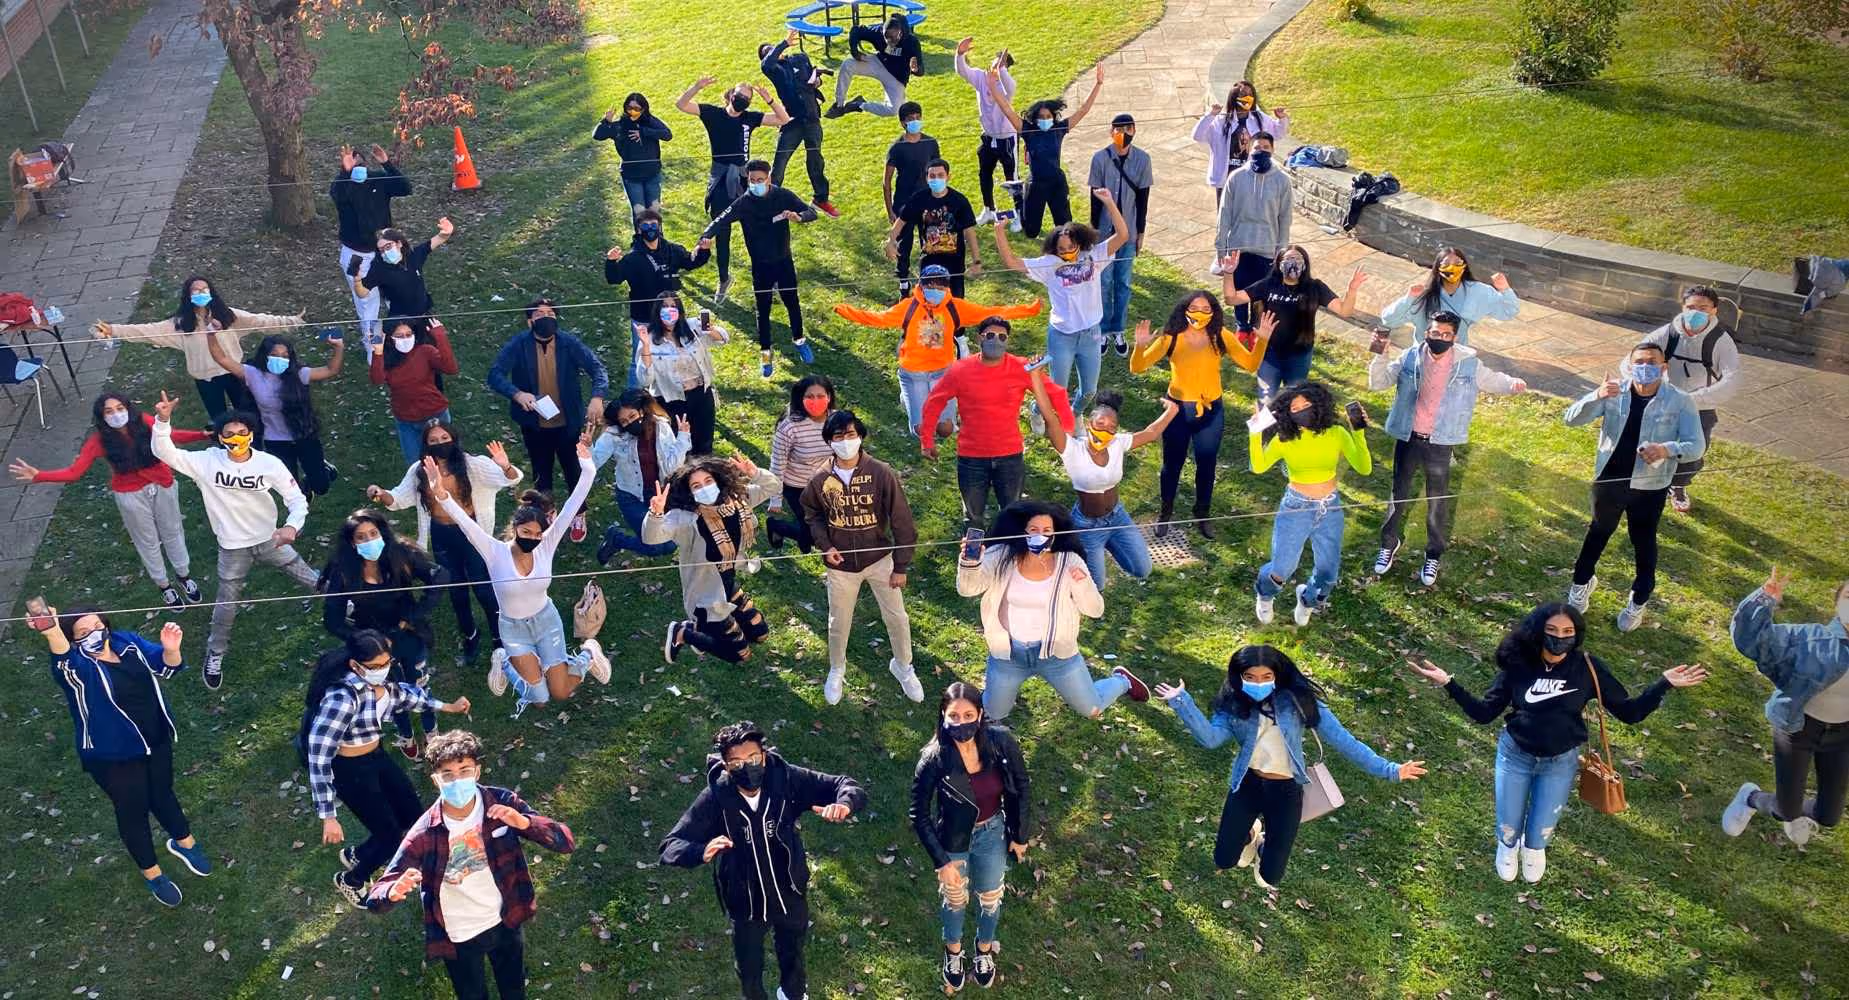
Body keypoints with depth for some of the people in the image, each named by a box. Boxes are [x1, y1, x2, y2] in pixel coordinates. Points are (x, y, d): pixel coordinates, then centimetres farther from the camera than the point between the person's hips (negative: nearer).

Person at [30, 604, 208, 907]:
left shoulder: (127, 641, -8)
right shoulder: (77, 665, -23)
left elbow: (166, 666, -6)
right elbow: (63, 656, -47)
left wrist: (171, 649, -31)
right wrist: (51, 631, -71)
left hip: (156, 741, 4)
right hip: (113, 756, -4)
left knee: (162, 794, 25)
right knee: (133, 810, 14)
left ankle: (183, 842, 52)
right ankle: (152, 873, 37)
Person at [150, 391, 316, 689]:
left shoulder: (270, 463, -18)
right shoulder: (208, 462, -18)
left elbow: (297, 498, -13)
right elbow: (164, 452, -24)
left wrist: (293, 526, -33)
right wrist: (163, 420, -41)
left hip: (270, 540, 0)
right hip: (233, 548, 0)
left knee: (313, 581, 13)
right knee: (225, 607, 14)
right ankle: (215, 654, 38)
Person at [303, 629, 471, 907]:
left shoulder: (379, 678, -13)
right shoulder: (342, 698, -36)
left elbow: (400, 694, 12)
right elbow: (319, 756, -33)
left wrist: (446, 707, 17)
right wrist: (328, 818, -31)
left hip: (377, 756, 7)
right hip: (350, 770, -7)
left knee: (414, 818, 17)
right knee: (390, 836, 5)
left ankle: (355, 855, 44)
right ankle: (349, 881, 36)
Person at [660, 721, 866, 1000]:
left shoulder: (786, 778, -25)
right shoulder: (715, 798, -27)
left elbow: (844, 785, -20)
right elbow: (670, 846, -28)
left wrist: (843, 803, -44)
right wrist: (702, 852, -50)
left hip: (790, 895, 2)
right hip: (745, 903, -1)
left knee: (793, 956, 30)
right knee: (749, 971, 23)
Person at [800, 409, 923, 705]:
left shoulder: (881, 474, -18)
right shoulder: (821, 480, -11)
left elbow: (901, 522, -12)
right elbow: (812, 514, 9)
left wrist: (901, 566, -10)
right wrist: (825, 545, -7)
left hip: (879, 558, -1)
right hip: (841, 565, 1)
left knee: (896, 616, 11)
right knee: (839, 622, 16)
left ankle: (903, 667, 38)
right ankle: (837, 671, 43)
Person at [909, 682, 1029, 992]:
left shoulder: (1001, 741, -26)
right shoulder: (934, 758, -30)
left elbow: (1021, 788, -8)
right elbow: (919, 815, -17)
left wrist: (1020, 835, 1)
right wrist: (940, 861, -15)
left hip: (992, 833, 2)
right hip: (953, 839, -2)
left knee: (990, 896, 25)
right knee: (954, 898, 25)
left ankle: (985, 949, 55)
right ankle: (953, 951, 55)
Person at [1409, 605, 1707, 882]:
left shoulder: (1588, 668, -17)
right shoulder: (1517, 665, -17)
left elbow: (1629, 712, -9)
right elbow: (1484, 713, -11)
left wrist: (1664, 684, -18)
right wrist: (1448, 683, -22)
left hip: (1561, 762, 0)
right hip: (1515, 755, 0)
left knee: (1541, 830, 17)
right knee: (1509, 825, 18)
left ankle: (1534, 848, 56)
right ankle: (1508, 846, 57)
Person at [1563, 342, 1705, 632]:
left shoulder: (1680, 402, -13)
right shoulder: (1614, 392, -9)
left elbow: (1696, 446, -15)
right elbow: (1572, 418, -16)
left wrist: (1667, 449, -37)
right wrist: (1597, 396, -34)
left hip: (1649, 487, -2)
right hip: (1608, 480, 2)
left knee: (1644, 543, 15)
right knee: (1598, 532, 24)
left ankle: (1639, 601, 35)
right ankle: (1583, 580, 47)